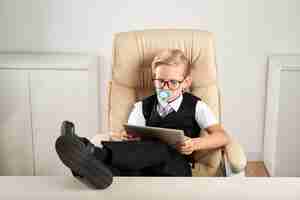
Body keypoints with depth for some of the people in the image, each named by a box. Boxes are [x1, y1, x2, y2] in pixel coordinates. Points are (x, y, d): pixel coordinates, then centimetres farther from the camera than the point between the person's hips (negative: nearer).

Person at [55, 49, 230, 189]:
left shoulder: (196, 106, 16)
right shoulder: (143, 107, 24)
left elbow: (223, 137, 4)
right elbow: (131, 135, 11)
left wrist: (195, 144, -15)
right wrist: (125, 137, -14)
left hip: (176, 165, -3)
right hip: (145, 169, 3)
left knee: (157, 147, -37)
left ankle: (97, 155, -56)